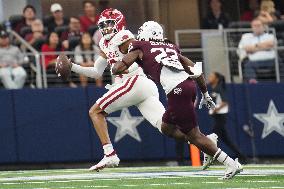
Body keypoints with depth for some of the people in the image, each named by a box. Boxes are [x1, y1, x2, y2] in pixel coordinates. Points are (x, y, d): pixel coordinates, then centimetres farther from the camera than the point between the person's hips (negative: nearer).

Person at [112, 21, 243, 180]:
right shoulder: (171, 48, 25)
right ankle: (211, 150, 13)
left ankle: (232, 164, -4)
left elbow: (117, 69, 6)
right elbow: (195, 69, 23)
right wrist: (205, 94, 31)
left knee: (194, 135, 0)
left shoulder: (140, 49, 10)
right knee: (167, 127, 22)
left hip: (178, 92, -7)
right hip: (189, 84, 7)